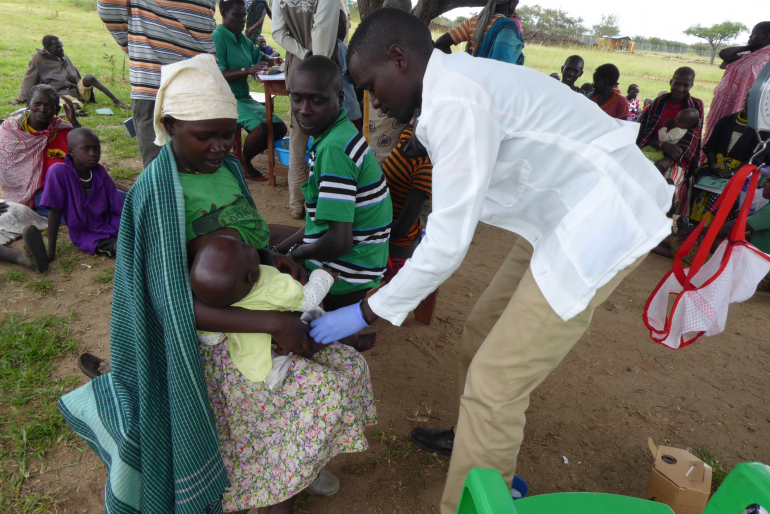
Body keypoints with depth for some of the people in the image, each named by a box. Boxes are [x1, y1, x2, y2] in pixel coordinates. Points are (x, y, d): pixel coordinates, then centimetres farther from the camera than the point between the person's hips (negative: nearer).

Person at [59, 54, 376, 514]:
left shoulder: (227, 168, 2)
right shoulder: (156, 194, -21)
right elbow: (172, 305, -26)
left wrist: (273, 261, -7)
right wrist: (272, 323, -31)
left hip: (259, 306, 8)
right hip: (216, 333, -7)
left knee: (345, 367, 4)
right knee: (317, 394, -14)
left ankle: (298, 467, 26)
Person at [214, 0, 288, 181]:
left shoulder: (242, 38, 11)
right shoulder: (218, 37, -12)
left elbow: (258, 56, 22)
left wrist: (272, 60, -2)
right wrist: (247, 70, -30)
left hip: (244, 97, 9)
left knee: (279, 128, 4)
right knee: (261, 127, -30)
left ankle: (246, 160, 16)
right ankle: (244, 165, -3)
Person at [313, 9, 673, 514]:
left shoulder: (456, 99, -23)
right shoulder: (453, 85, 9)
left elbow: (448, 244, -24)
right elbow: (452, 216, 16)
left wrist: (365, 314, -12)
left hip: (604, 220, -10)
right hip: (569, 213, 10)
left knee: (495, 382, -7)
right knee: (482, 332, 19)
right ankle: (474, 438, 42)